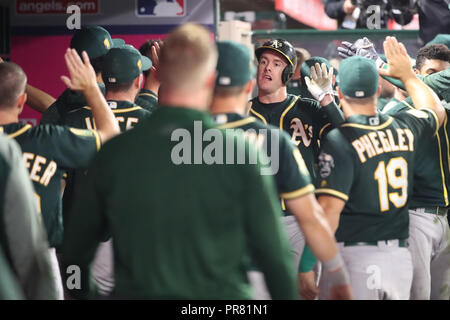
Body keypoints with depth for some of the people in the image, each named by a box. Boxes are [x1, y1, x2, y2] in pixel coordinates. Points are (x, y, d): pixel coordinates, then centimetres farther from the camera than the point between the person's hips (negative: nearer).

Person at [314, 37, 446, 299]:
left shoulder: (339, 142, -14)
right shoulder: (404, 130, 5)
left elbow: (329, 209, -21)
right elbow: (436, 110, 30)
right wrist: (406, 74, 42)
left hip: (353, 257, -5)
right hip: (400, 258, 6)